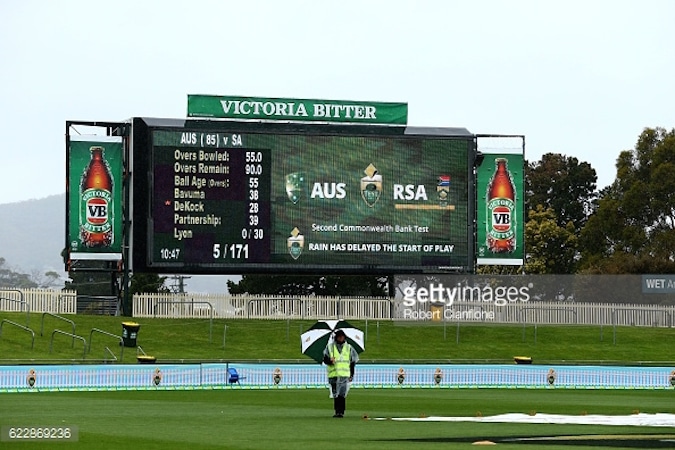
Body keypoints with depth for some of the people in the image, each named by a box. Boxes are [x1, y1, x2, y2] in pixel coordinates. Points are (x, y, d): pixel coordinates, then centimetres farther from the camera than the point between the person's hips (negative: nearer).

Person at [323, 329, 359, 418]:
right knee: (335, 395, 3)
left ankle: (341, 412, -12)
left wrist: (351, 375, 11)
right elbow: (325, 359, 6)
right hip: (333, 375, 1)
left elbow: (353, 362, 16)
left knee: (342, 394, -12)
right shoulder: (329, 347, 7)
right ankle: (337, 411, 12)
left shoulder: (349, 348, 11)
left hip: (345, 375, -1)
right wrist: (330, 361, -18)